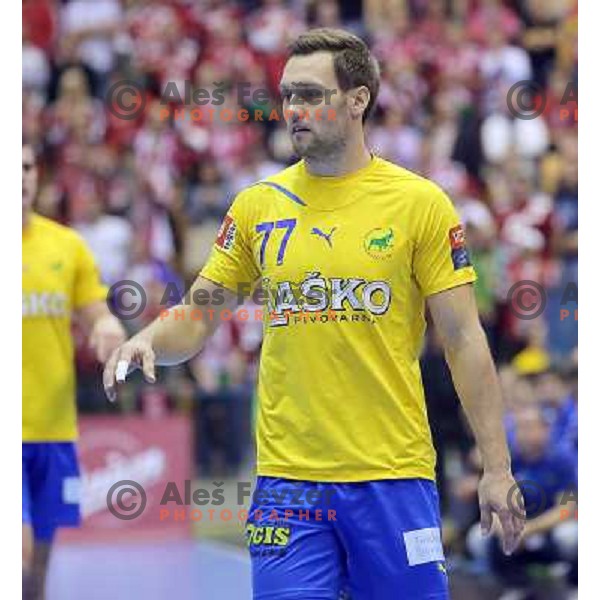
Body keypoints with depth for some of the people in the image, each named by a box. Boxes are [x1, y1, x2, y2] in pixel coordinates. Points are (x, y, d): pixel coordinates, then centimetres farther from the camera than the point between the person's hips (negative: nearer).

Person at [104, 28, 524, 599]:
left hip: (393, 472, -2)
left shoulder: (421, 203, -1)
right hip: (286, 476, 2)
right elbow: (196, 317, 12)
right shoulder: (257, 204, 7)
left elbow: (464, 341, -1)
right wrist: (147, 341, -11)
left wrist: (496, 469, -5)